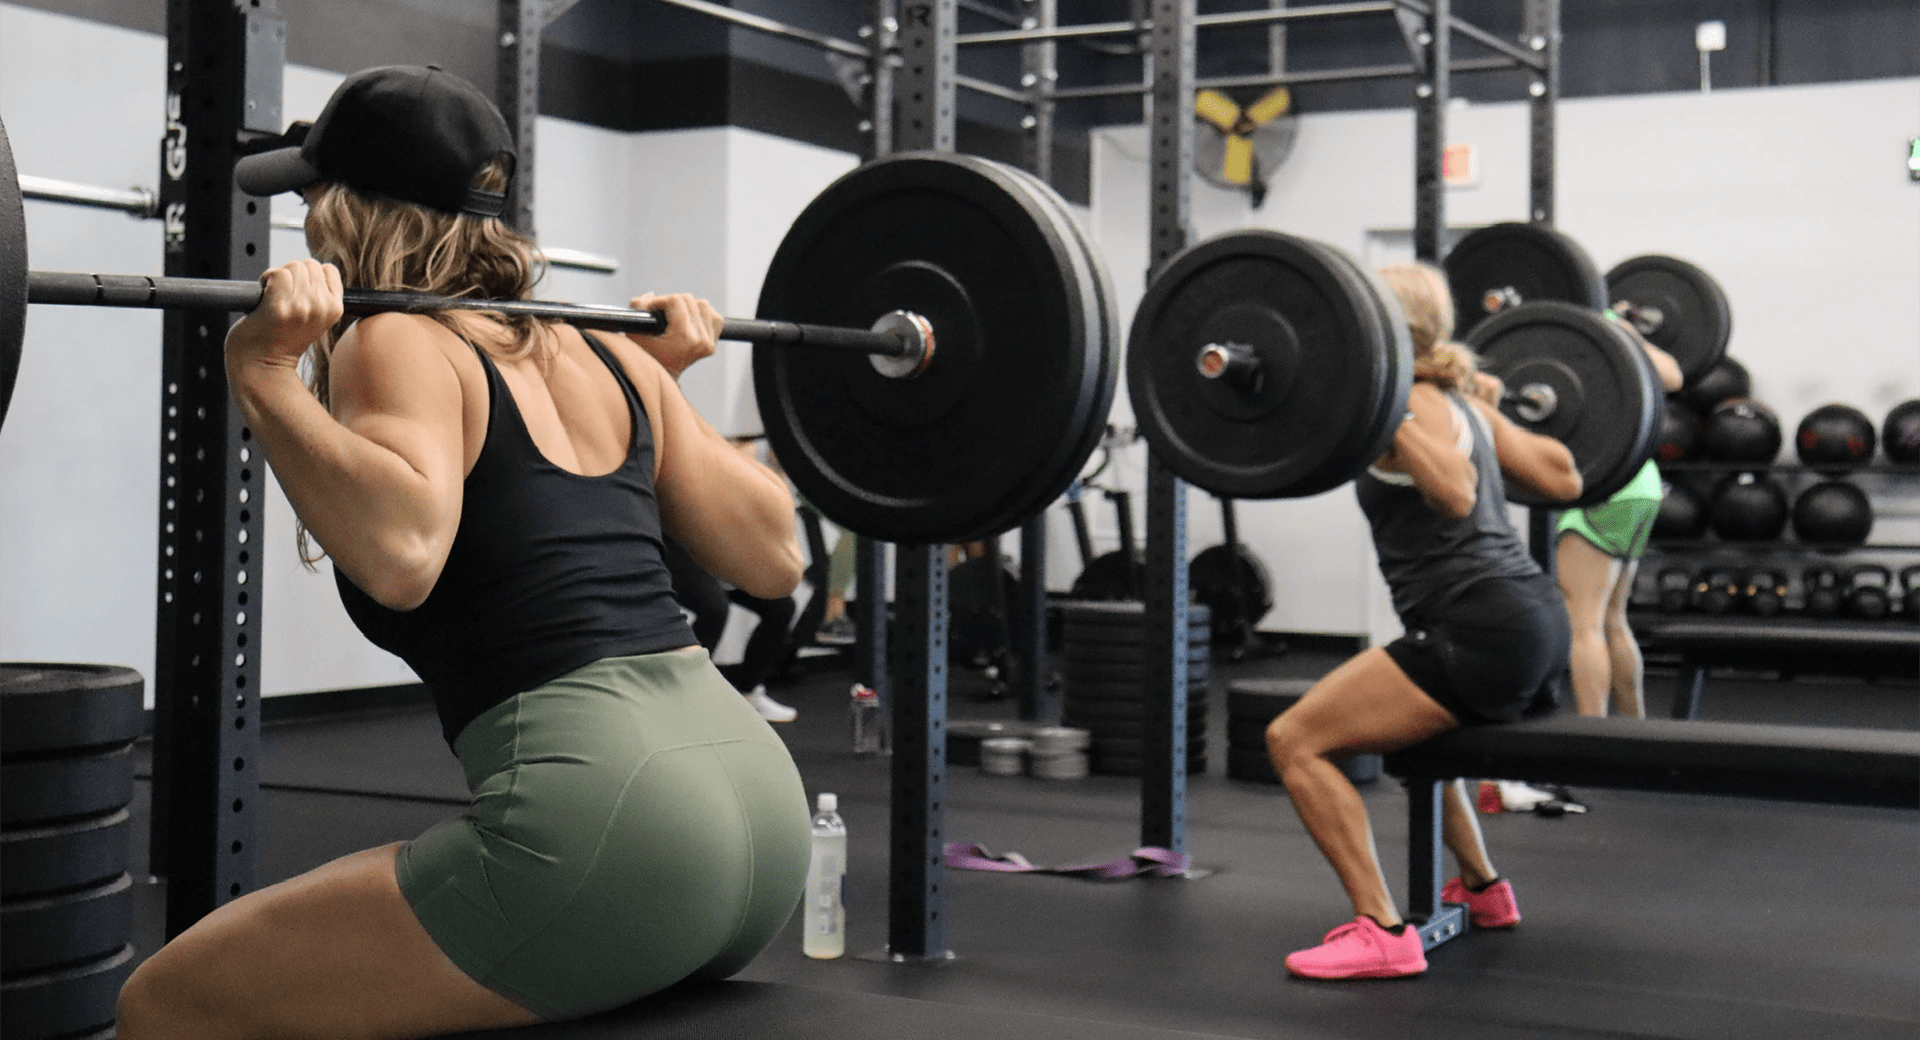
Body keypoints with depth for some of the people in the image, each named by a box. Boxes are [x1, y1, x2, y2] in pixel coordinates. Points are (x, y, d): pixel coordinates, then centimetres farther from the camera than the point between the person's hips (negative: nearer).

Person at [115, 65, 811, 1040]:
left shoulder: (396, 342, -2)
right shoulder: (604, 353, 17)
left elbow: (400, 552, -23)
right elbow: (773, 555, 19)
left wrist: (265, 377, -14)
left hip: (603, 822, -8)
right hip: (759, 794, 8)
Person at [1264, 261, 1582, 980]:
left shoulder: (1415, 403, -9)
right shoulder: (1462, 400, 17)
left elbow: (1457, 495, -28)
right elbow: (1562, 479, 21)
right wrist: (1496, 410, 33)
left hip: (1481, 629, -10)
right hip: (1536, 622, 10)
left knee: (1296, 740, -10)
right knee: (1402, 723, 37)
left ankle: (1381, 934, -15)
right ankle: (1483, 889, 43)